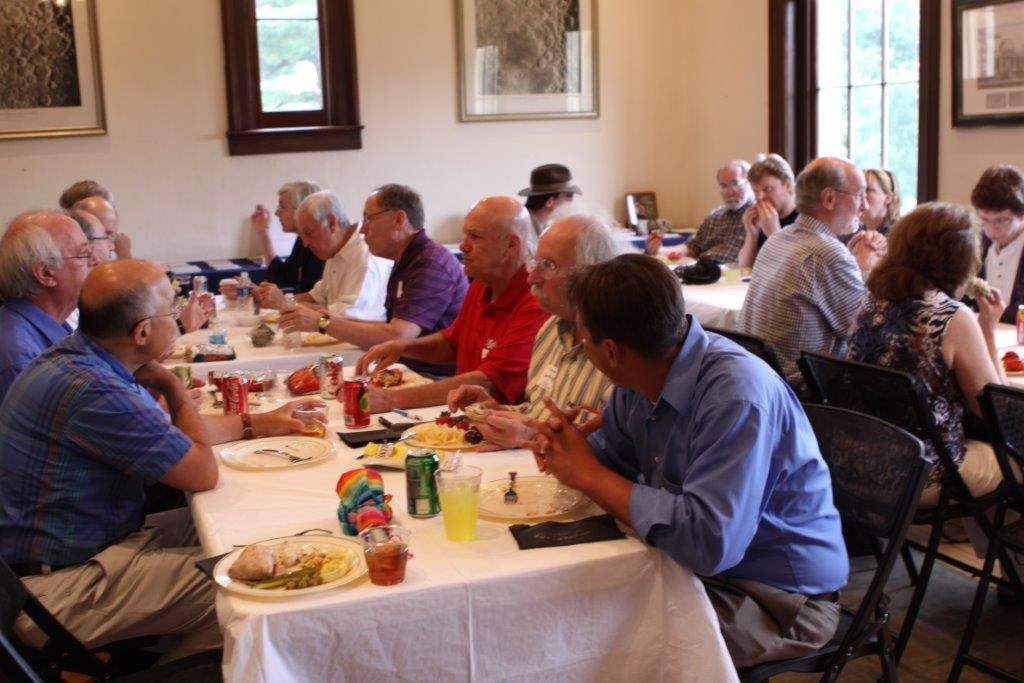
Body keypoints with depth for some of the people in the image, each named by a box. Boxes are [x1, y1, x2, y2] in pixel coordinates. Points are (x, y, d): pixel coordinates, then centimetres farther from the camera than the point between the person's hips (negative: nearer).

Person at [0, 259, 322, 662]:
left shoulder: (75, 358, 2)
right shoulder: (91, 391, -29)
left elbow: (169, 430, 16)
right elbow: (202, 473, -18)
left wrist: (258, 424, 15)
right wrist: (172, 387, -5)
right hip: (54, 589, -10)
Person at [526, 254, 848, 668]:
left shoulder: (736, 396, -29)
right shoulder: (644, 374, -4)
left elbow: (708, 543, -37)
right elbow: (609, 454, 12)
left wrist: (590, 476, -27)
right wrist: (564, 443, -12)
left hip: (781, 597, -7)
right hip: (698, 559, 8)